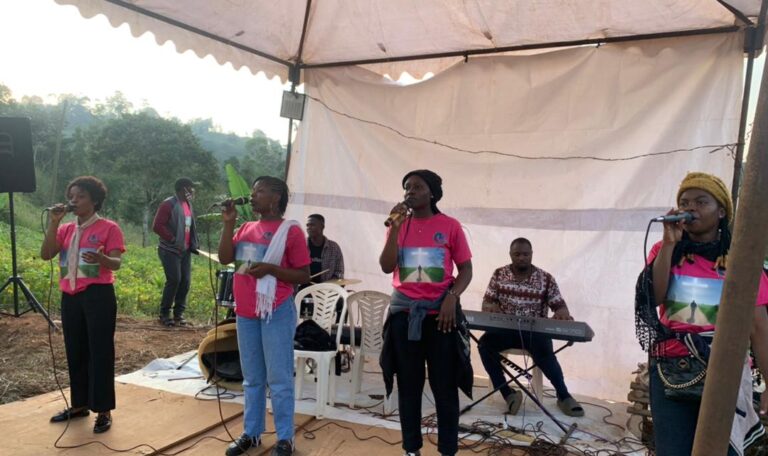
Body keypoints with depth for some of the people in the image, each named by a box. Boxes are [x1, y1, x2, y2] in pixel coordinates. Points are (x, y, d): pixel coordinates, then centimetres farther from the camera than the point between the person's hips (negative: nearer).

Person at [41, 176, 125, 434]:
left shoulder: (109, 228, -5)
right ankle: (79, 404, 27)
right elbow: (46, 255, -2)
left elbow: (116, 263, -13)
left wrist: (101, 259, -35)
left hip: (98, 295, -6)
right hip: (70, 296, 6)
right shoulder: (66, 230, 12)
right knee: (75, 351, 13)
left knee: (100, 352, -2)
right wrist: (54, 223, -7)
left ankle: (104, 410, 6)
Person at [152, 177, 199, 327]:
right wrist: (172, 239, -17)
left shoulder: (188, 204, 14)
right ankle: (164, 313, 4)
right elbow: (157, 226, -17)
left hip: (185, 250, 8)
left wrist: (193, 243, 10)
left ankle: (179, 313, 15)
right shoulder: (168, 204, -11)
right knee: (174, 280, -10)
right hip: (170, 250, -8)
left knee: (185, 281, 5)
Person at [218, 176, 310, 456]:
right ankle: (251, 433, 27)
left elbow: (304, 276, -8)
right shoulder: (247, 228, 12)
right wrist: (228, 223, -2)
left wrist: (270, 269, -19)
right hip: (245, 313, 6)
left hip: (276, 313, -6)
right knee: (252, 378, 15)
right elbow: (225, 258, 2)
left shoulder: (290, 231, -8)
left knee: (279, 379, 2)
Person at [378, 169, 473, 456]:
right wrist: (395, 228, -10)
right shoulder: (399, 226, 7)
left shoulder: (450, 226, 0)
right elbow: (386, 267, -3)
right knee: (409, 385, 8)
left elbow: (466, 269, 2)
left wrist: (452, 297, -13)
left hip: (440, 312, -2)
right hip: (404, 312, 2)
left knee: (444, 386, 3)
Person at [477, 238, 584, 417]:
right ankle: (508, 394, -23)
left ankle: (563, 395, -14)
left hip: (535, 332, -2)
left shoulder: (546, 278, 1)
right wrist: (491, 307, -21)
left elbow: (560, 305, 0)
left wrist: (561, 313, -25)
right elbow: (486, 303, 5)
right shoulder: (499, 274, 5)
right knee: (485, 343, -29)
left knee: (544, 352, -34)